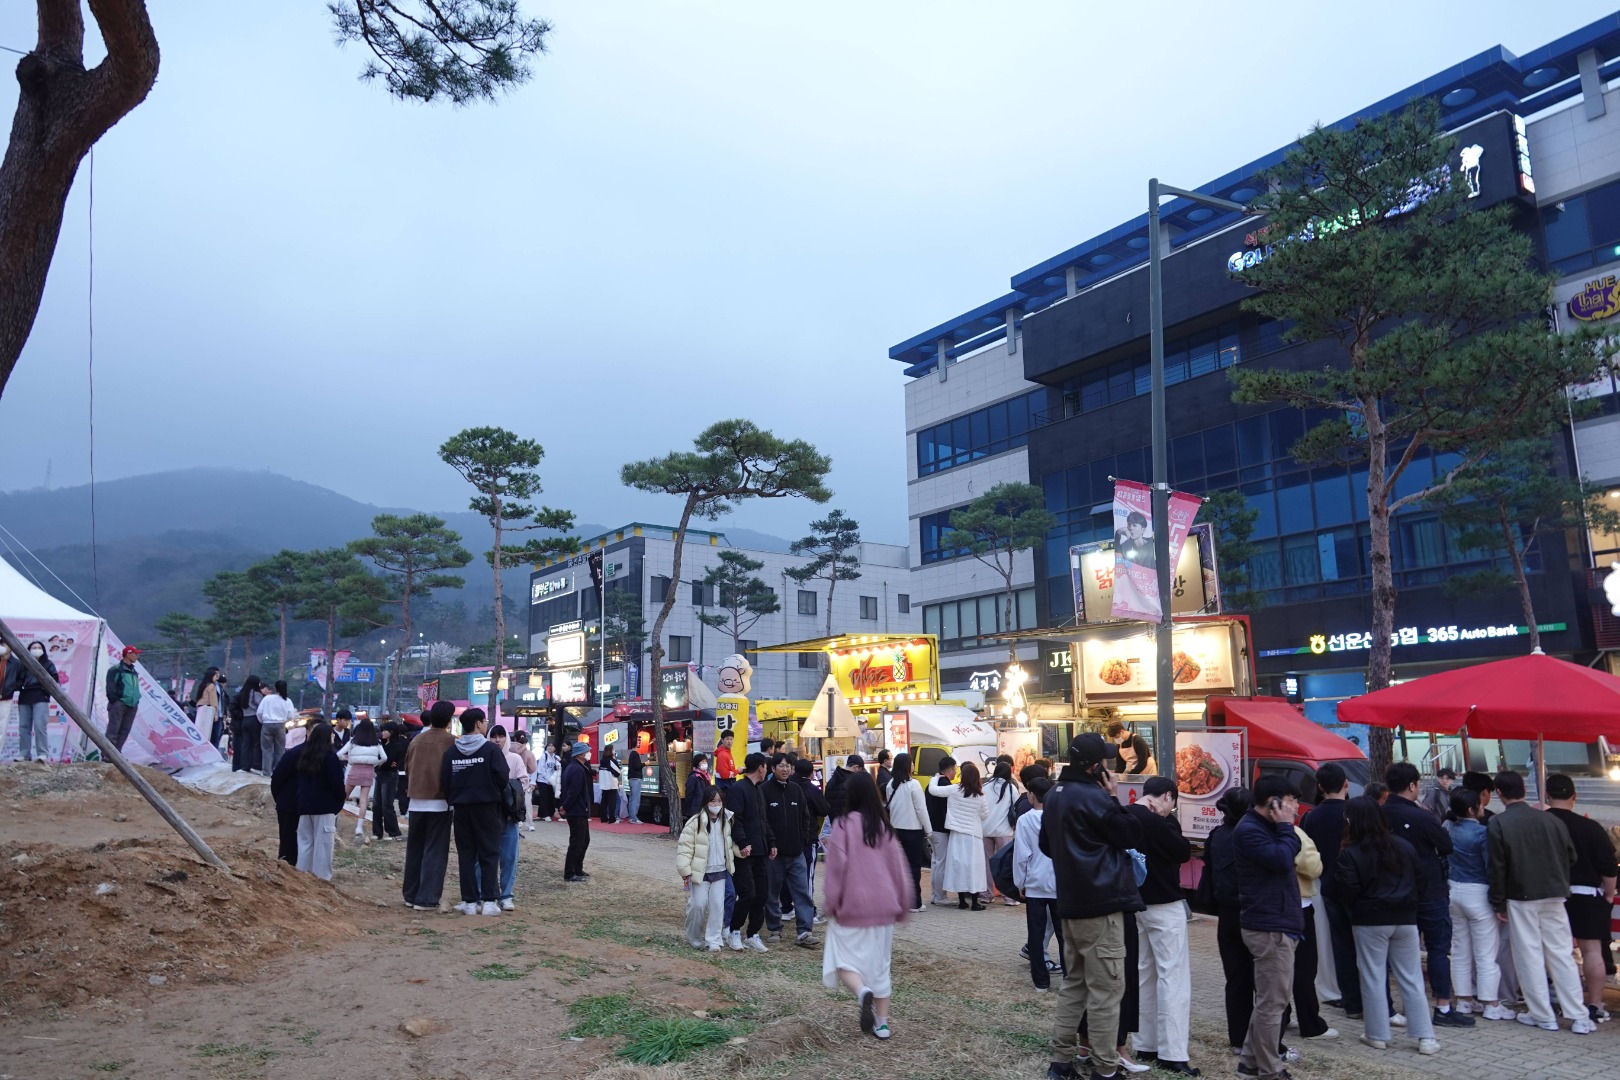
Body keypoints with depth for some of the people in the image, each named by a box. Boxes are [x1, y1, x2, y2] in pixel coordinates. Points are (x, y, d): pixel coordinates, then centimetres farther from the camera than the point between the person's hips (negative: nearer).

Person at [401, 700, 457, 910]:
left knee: (414, 849, 15)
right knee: (435, 852, 0)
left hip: (416, 802, 4)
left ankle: (410, 895, 20)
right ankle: (427, 899, -4)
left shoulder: (416, 740, 5)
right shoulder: (451, 742, -8)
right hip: (440, 802, -4)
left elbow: (407, 769, 11)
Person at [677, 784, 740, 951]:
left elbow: (730, 843, 15)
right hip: (700, 872, -4)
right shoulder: (696, 822, -12)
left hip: (720, 871, 4)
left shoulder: (726, 821, 3)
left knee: (718, 905, 2)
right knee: (698, 905, -3)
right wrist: (685, 871, -13)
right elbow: (684, 847, -11)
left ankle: (714, 940, 12)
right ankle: (694, 938, 19)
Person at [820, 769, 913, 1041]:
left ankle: (862, 991, -23)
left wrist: (832, 903, 0)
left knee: (845, 959, 6)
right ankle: (882, 1022, 15)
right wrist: (902, 904, 16)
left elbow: (837, 867, -11)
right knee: (879, 963, 16)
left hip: (851, 906, -4)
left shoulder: (843, 825, -11)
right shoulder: (884, 827, 2)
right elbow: (899, 868, 6)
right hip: (883, 906, 5)